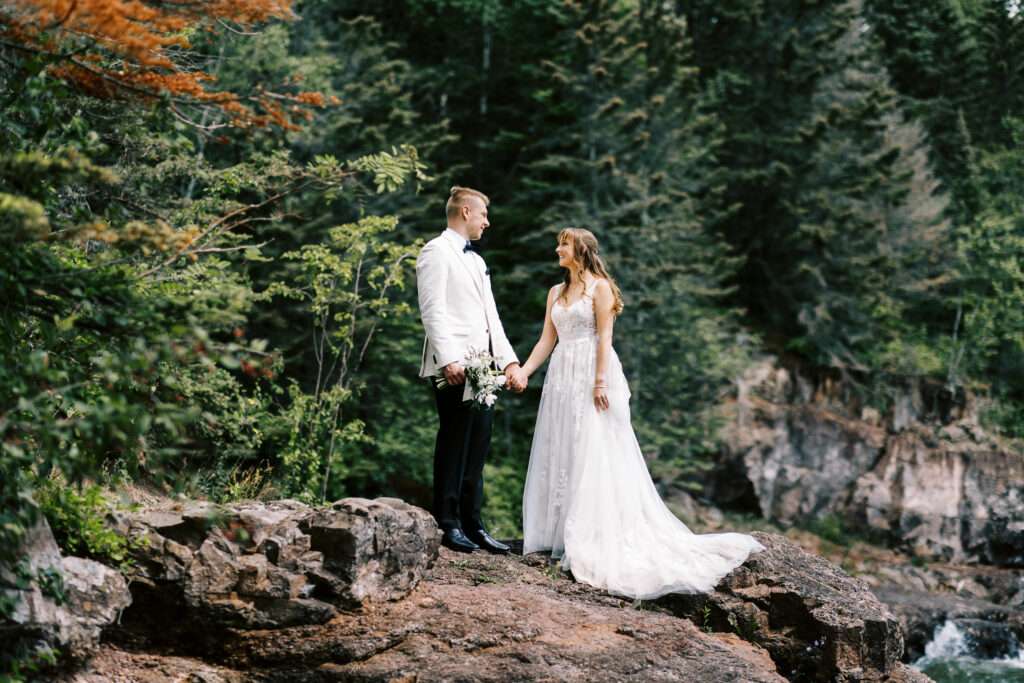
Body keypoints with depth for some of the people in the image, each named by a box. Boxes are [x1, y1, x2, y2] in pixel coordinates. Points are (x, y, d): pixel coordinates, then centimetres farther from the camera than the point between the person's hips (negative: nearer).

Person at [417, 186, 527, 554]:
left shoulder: (477, 261, 24)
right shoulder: (437, 252, -3)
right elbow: (432, 310, -12)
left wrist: (510, 361, 12)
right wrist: (448, 359, -21)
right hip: (455, 370, -8)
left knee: (477, 448, 8)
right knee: (454, 445, -5)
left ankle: (473, 524, 12)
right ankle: (447, 525, 0)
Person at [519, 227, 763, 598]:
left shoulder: (599, 286, -3)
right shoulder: (556, 292, 17)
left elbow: (604, 336, -10)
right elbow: (546, 340, 14)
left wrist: (600, 382, -18)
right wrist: (522, 371, 2)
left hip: (592, 375, -7)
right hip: (562, 378, 7)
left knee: (595, 453, -8)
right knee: (560, 454, 4)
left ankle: (596, 538, -6)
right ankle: (563, 535, 8)